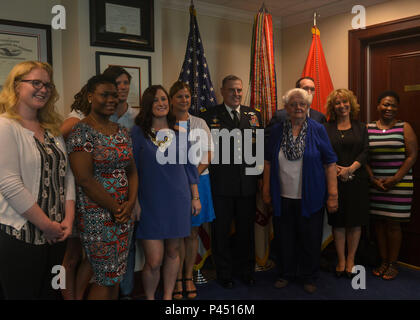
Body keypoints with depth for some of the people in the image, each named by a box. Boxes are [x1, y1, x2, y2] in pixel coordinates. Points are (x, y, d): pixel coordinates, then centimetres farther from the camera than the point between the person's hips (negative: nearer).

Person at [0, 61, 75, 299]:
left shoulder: (52, 129, 11)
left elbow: (67, 174, 9)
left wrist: (68, 219, -2)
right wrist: (47, 225, -14)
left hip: (56, 234, 6)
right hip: (21, 236, -6)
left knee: (52, 293, 17)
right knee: (24, 294, 8)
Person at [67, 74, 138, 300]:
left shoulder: (122, 132, 10)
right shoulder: (81, 132, -11)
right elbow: (85, 180, -17)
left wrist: (130, 203, -3)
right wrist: (115, 208, -12)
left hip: (124, 214, 7)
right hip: (96, 215, -6)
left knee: (116, 276, 14)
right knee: (106, 279, 1)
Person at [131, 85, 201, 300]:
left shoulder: (180, 131, 4)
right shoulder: (138, 132, -4)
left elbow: (189, 166, 9)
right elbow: (132, 169, -1)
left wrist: (195, 197, 9)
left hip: (178, 201, 3)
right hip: (150, 202, -2)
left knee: (173, 252, 13)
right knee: (154, 261, -2)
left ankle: (168, 296, 34)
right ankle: (149, 297, 25)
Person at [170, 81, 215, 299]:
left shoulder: (200, 124, 9)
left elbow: (207, 157, 5)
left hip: (198, 181, 2)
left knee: (192, 233, 8)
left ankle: (189, 277, 20)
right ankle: (178, 279, 15)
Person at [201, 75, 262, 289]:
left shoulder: (254, 115, 9)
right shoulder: (210, 116, -2)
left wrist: (259, 169, 1)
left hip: (247, 182, 3)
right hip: (221, 183, -3)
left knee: (246, 229, 15)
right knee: (221, 230, 10)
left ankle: (246, 271, 33)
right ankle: (224, 273, 27)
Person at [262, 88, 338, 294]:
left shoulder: (318, 130, -2)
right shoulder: (277, 130, 4)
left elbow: (330, 163, -4)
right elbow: (268, 161, 8)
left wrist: (332, 195, -8)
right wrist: (266, 190, 6)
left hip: (310, 198, -2)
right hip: (284, 197, 2)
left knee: (310, 238, 8)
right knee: (286, 238, 12)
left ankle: (309, 277, 28)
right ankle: (287, 274, 31)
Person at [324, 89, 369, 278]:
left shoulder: (361, 128, 9)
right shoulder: (326, 129, 5)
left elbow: (365, 152, 0)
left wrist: (350, 168, -14)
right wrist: (336, 169, -16)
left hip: (357, 180, 1)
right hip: (334, 181, -1)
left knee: (355, 222, 5)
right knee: (338, 222, 5)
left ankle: (350, 260, 19)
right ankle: (341, 260, 18)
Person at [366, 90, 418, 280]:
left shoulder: (404, 127, 1)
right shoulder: (368, 128, 7)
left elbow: (412, 155, -5)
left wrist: (394, 180, -12)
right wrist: (373, 179, -5)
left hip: (399, 184, -2)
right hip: (374, 184, 3)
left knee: (393, 224, 1)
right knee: (378, 222, 7)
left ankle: (393, 264, 16)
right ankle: (383, 261, 21)